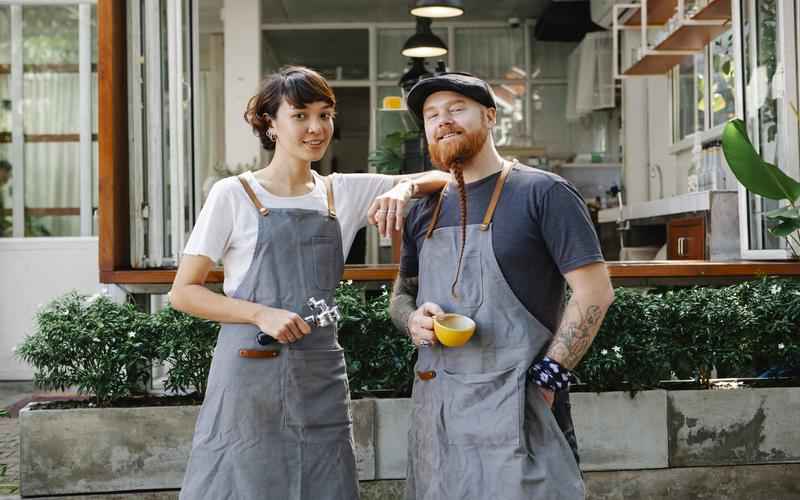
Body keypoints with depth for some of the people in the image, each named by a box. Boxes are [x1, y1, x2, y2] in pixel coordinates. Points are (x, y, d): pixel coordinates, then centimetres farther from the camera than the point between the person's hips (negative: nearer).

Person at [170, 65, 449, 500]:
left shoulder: (345, 193, 9)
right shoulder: (232, 195, -2)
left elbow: (440, 178, 11)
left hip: (322, 378, 4)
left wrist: (402, 188, -10)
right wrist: (262, 314, -15)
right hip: (249, 376, -3)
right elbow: (183, 292, -3)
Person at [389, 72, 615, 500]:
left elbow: (595, 293, -9)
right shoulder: (424, 211, 13)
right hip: (435, 404, 6)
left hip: (513, 405, -5)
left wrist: (546, 379, -14)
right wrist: (413, 320, -1)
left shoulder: (541, 193, -5)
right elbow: (400, 294, 23)